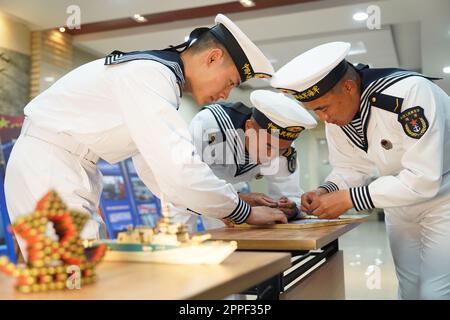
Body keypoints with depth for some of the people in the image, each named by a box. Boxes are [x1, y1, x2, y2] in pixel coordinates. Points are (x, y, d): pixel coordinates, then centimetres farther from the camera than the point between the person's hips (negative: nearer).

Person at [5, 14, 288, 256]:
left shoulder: (161, 74, 9)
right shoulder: (151, 75, -22)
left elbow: (154, 168, 12)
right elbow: (180, 173, -31)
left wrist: (228, 207, 6)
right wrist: (245, 212, -17)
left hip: (73, 168, 9)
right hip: (46, 165, -9)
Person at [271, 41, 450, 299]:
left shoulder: (409, 93, -33)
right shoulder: (336, 113, -10)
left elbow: (423, 179, -34)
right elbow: (352, 168, 0)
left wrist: (349, 199, -33)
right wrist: (326, 191, -20)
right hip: (401, 204, 6)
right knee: (409, 287, 12)